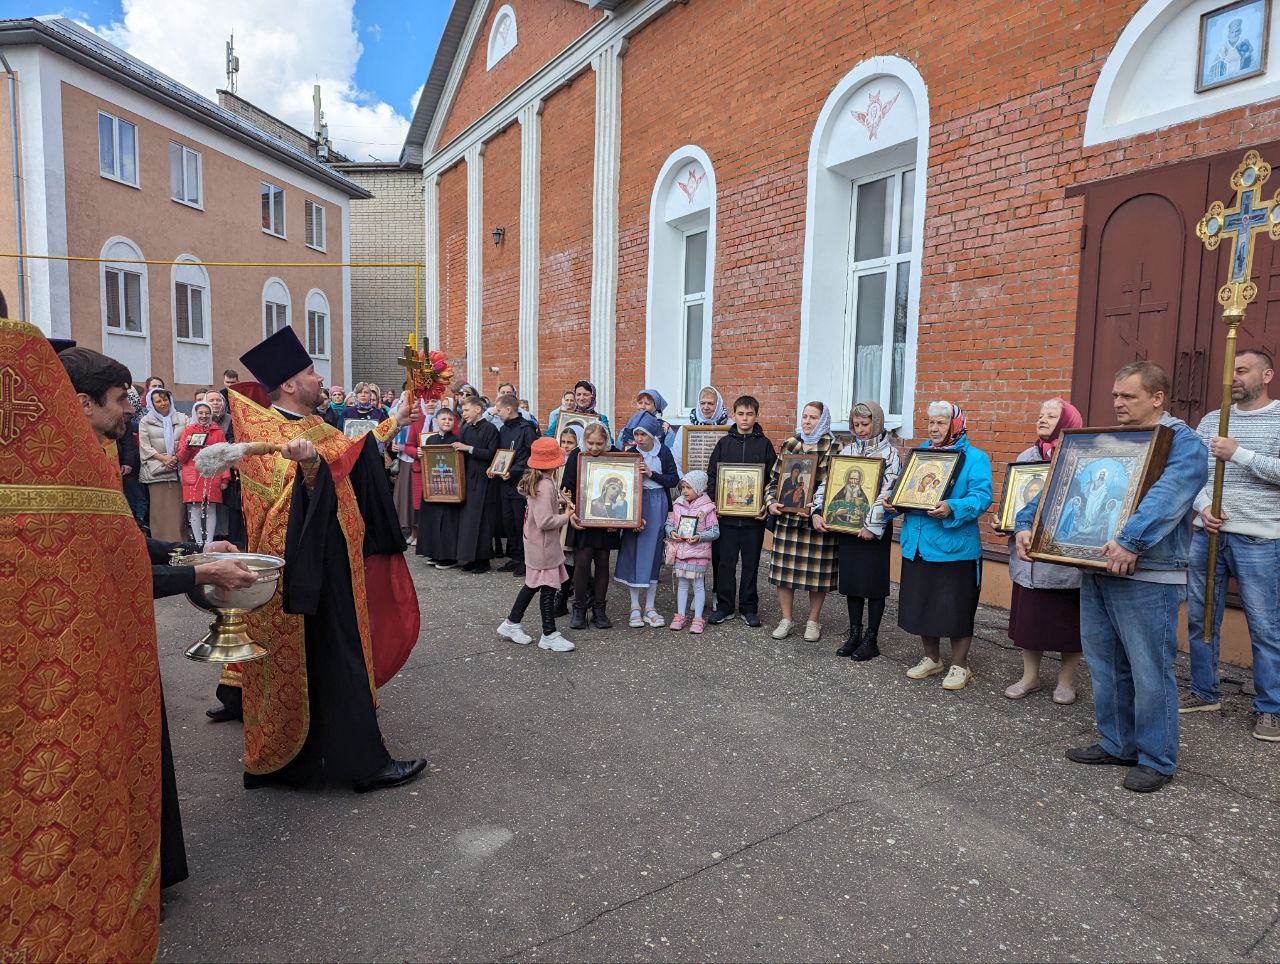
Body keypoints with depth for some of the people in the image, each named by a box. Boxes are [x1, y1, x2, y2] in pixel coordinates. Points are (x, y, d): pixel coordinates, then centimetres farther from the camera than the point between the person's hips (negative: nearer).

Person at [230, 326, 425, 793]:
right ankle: (364, 762, 7)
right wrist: (309, 463, -49)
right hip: (309, 571, -10)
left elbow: (351, 451, 25)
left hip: (326, 564, 10)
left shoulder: (308, 426, 9)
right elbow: (291, 503, -30)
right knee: (333, 660, -3)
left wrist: (394, 421, 31)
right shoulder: (271, 434, -18)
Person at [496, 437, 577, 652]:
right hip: (544, 545, -10)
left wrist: (558, 500, 6)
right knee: (548, 588, 1)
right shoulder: (546, 486, -25)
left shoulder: (536, 481, 5)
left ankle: (511, 624, 29)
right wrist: (566, 516, -14)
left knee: (533, 584, 19)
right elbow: (545, 521, -28)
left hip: (535, 542, 10)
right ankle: (549, 635, 12)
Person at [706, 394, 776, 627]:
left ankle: (749, 608, 19)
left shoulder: (764, 444, 3)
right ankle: (724, 606, 17)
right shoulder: (724, 443, 6)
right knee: (725, 562, 5)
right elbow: (711, 475, 5)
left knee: (751, 563, 8)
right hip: (726, 514, 1)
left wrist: (766, 505, -9)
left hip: (754, 515, 0)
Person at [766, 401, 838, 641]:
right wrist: (771, 501, -3)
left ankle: (813, 621, 22)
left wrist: (815, 508, -21)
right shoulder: (789, 444, 8)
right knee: (784, 567, 6)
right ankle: (786, 619, 20)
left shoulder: (832, 447, -4)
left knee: (816, 570, 5)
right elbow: (774, 478, 12)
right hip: (787, 516, 4)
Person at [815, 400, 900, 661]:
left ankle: (871, 639, 14)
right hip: (845, 526, 5)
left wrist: (874, 526, -20)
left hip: (874, 530, -5)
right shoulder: (846, 450, 10)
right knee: (850, 580, 11)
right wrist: (817, 512, -3)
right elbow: (827, 482, 9)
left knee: (873, 582, 3)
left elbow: (888, 492, -14)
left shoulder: (889, 452, -5)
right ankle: (854, 634, 23)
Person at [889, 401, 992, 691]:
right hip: (917, 544, 6)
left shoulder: (975, 458, -5)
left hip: (954, 546, -6)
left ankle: (959, 665, 19)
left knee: (955, 606, 2)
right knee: (921, 601, 13)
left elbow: (982, 497, -16)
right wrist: (893, 502, -3)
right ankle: (931, 658, 31)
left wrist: (952, 508, -33)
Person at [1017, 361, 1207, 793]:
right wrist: (1027, 524, 0)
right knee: (1105, 666, 15)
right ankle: (1116, 745, 28)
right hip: (1096, 572, 7)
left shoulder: (1184, 444, -7)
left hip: (1148, 577, -7)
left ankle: (1157, 760, 17)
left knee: (1149, 671, 2)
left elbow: (1166, 496, -25)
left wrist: (1131, 541, -38)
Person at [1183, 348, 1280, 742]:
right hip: (1206, 533, 5)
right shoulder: (1210, 421, 12)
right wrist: (1203, 507, -7)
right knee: (1200, 619, 11)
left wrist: (1238, 453, -18)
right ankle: (1204, 692, 25)